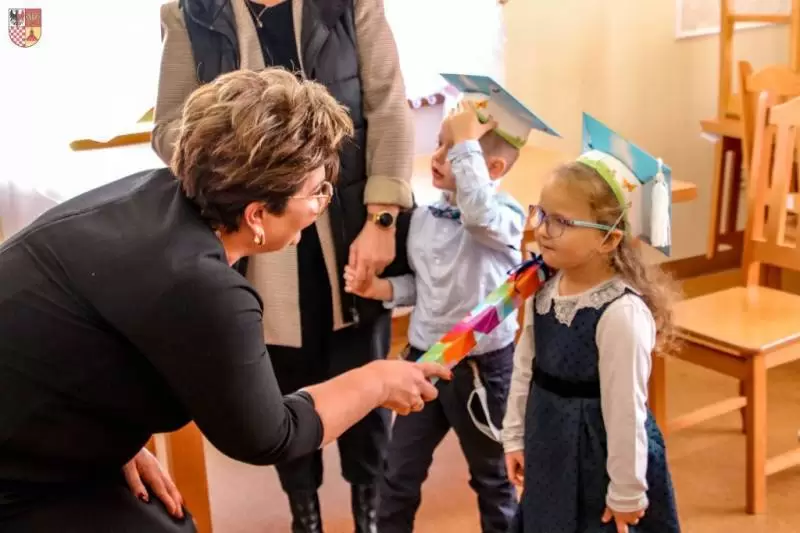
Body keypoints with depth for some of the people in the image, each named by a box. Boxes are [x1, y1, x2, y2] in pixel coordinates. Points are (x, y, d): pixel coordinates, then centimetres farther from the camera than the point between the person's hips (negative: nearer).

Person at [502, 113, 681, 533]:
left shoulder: (621, 313, -26)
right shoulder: (545, 289, -4)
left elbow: (626, 410, -21)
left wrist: (626, 492, -14)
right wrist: (515, 436, 12)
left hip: (600, 457, -7)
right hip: (549, 449, 7)